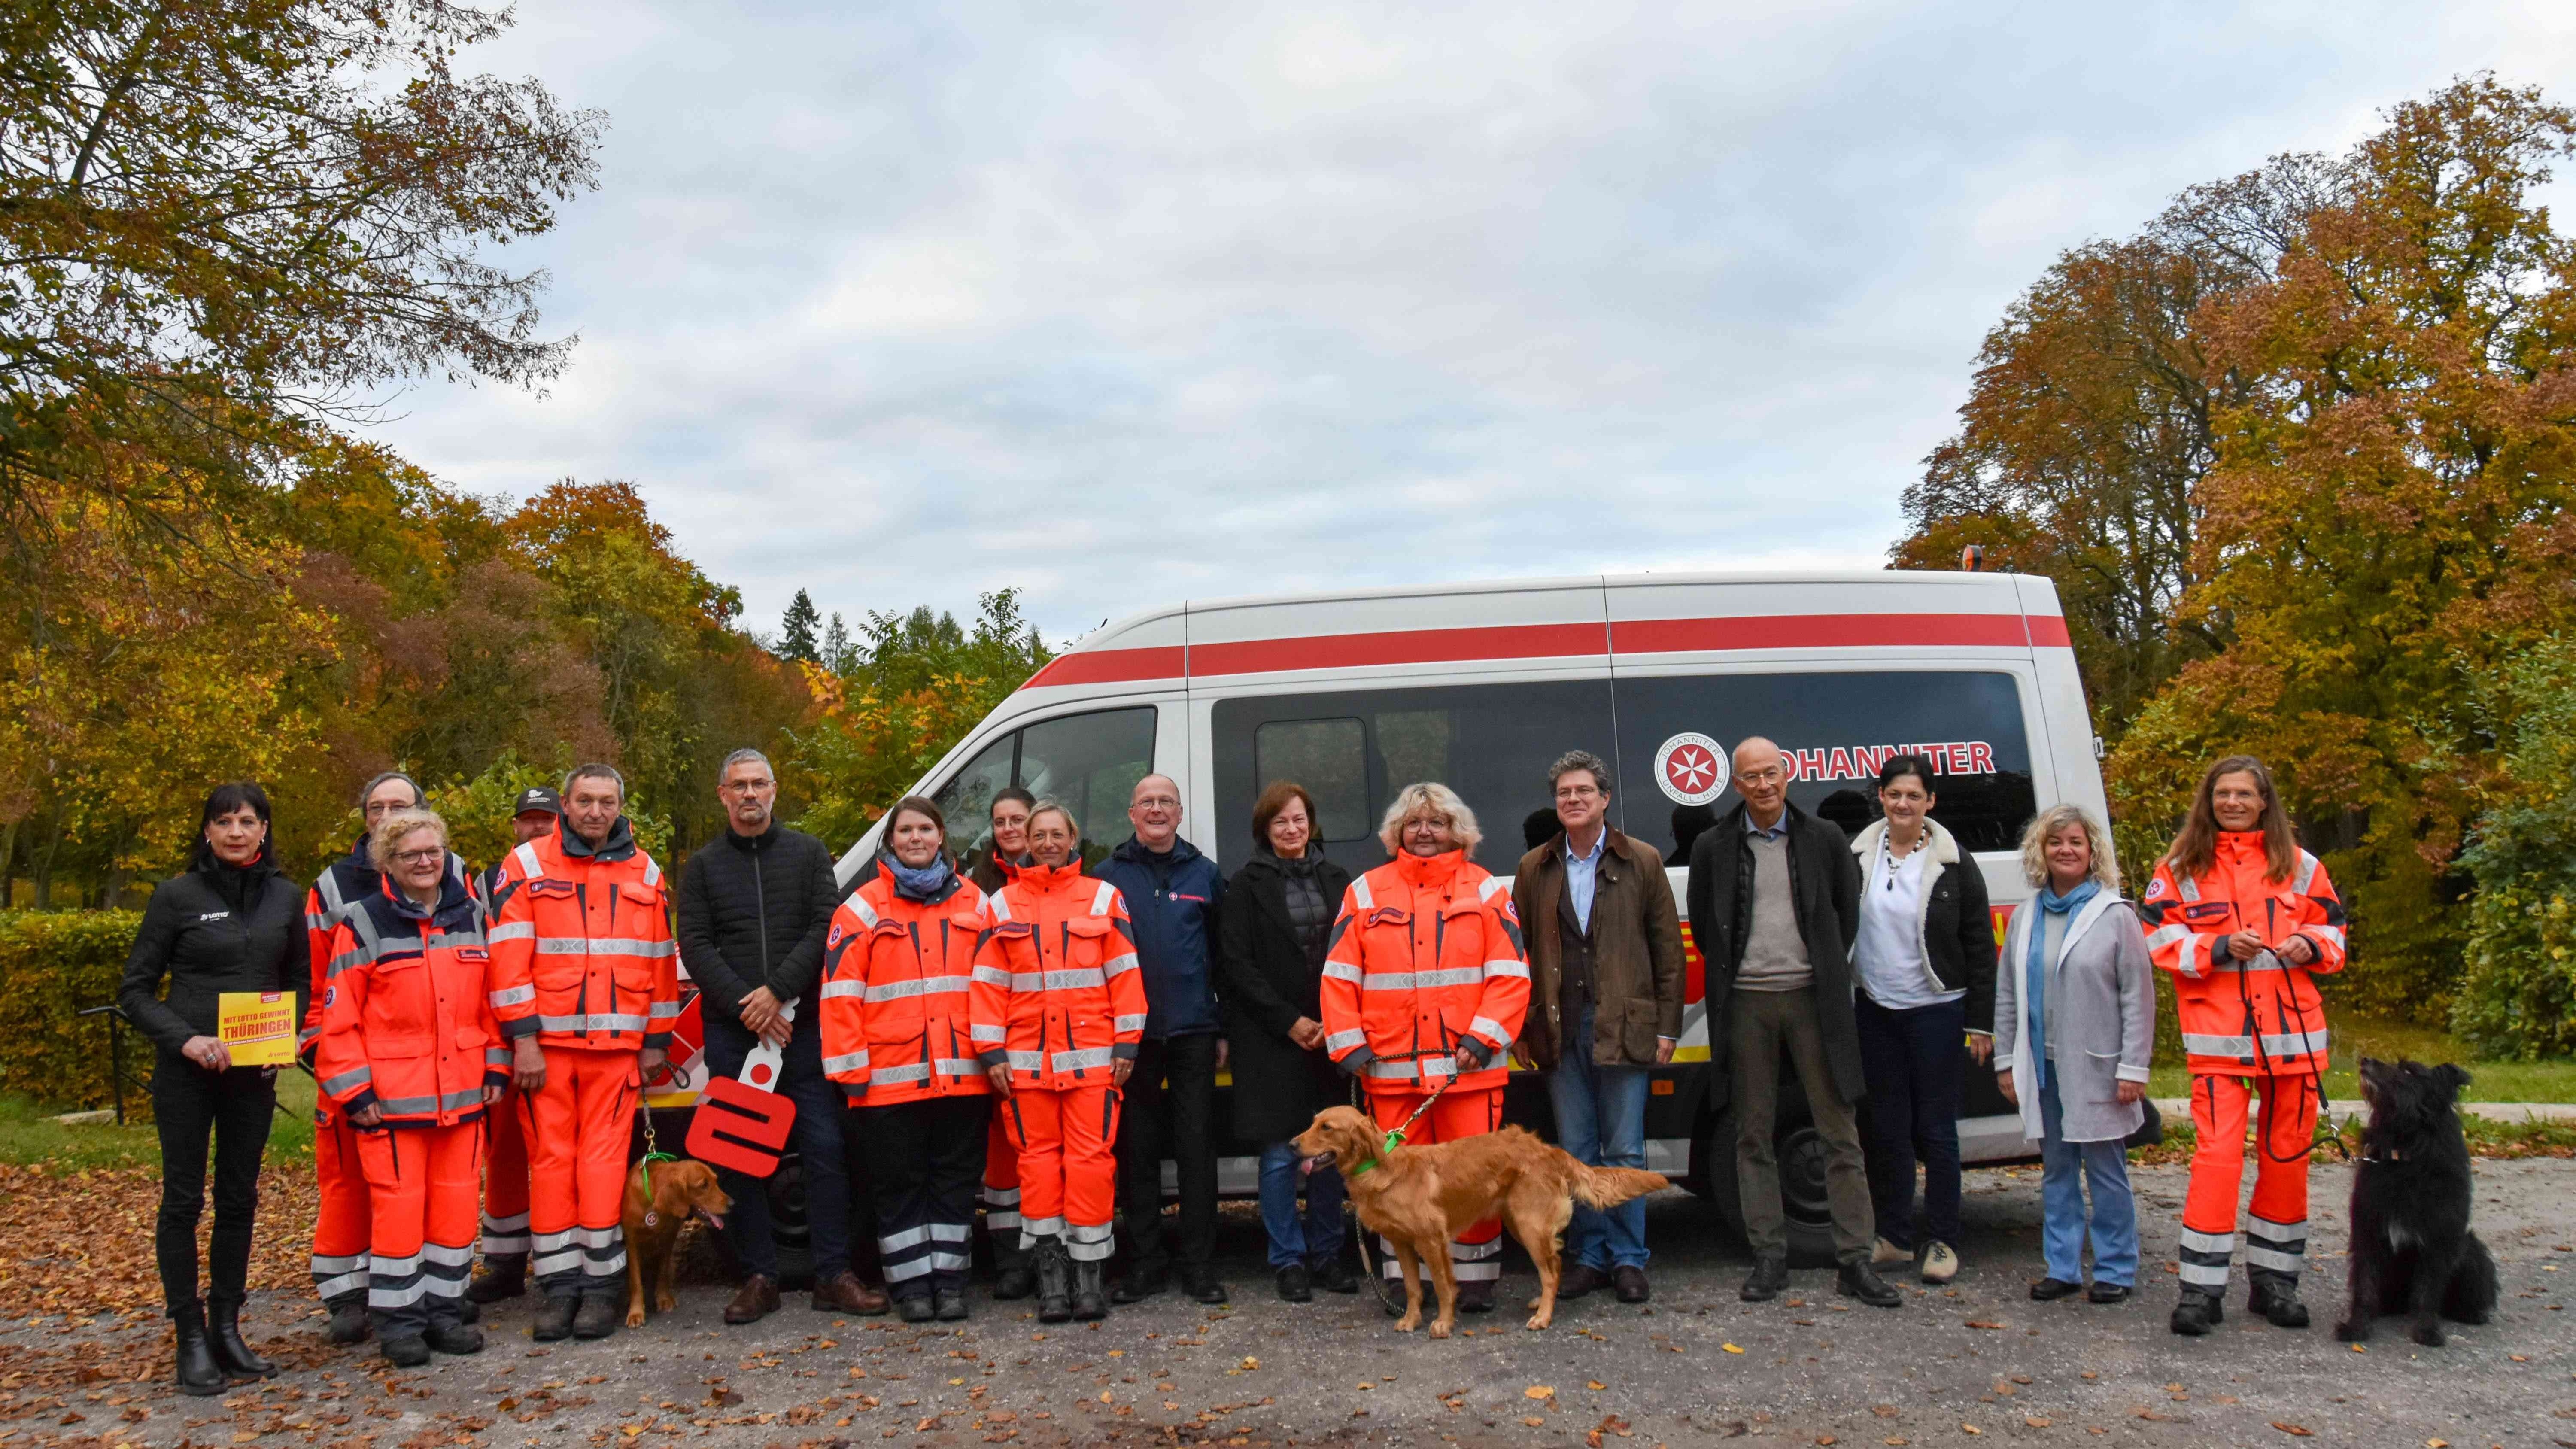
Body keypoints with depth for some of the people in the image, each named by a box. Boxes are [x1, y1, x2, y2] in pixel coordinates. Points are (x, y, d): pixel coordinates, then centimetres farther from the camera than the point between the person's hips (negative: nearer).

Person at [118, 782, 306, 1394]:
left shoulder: (286, 897, 5)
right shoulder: (178, 895, -5)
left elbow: (300, 981, 14)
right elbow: (135, 990, -3)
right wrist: (185, 1039, -16)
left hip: (254, 1070, 3)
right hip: (186, 1070, -3)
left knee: (239, 1199, 8)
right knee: (183, 1199, 0)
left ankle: (227, 1329, 18)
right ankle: (191, 1338, 7)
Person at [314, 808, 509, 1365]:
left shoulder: (471, 917, 10)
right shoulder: (363, 924, -3)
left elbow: (490, 1001, 14)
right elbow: (337, 1017, -4)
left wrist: (495, 1068, 8)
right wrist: (353, 1091, -8)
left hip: (463, 1094, 4)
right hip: (392, 1099, -4)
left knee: (457, 1204, 7)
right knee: (398, 1206, -1)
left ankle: (445, 1310, 20)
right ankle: (399, 1322, 12)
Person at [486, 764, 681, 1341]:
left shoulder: (644, 872, 10)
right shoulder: (528, 865, 2)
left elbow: (661, 960, 13)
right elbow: (508, 957, -4)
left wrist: (657, 1040, 9)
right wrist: (522, 1038, -10)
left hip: (617, 1045, 1)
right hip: (546, 1043, -1)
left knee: (604, 1163, 0)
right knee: (551, 1160, 2)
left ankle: (601, 1284, 9)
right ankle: (560, 1284, 11)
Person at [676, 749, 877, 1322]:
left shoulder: (809, 853, 10)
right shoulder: (703, 865, 11)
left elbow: (825, 927, 0)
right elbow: (696, 946, 2)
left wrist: (777, 991, -11)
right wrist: (745, 1006, -11)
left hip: (802, 1025, -1)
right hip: (731, 1032, 1)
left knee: (827, 1149, -4)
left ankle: (834, 1275, 2)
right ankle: (758, 1277, 11)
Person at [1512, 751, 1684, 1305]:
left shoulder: (1642, 862, 3)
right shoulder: (1534, 869, 8)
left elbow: (1668, 950, 3)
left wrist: (1667, 1027, -1)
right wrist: (1522, 1028, 3)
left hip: (1624, 1027, -2)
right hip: (1560, 1029, 2)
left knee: (1625, 1151, 2)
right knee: (1575, 1152, 8)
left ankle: (1628, 1259, 14)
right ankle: (1588, 1255, 19)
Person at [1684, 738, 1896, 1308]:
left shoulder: (1824, 840, 5)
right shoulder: (1713, 848, 4)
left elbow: (1849, 912, 13)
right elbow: (1703, 926, 13)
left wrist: (1828, 973, 9)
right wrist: (1732, 976, 8)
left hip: (1813, 999, 0)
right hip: (1746, 1004, 1)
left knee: (1840, 1133, 0)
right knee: (1754, 1136, 6)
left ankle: (1855, 1261, 8)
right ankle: (1770, 1258, 14)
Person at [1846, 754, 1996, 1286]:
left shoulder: (1954, 865, -4)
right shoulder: (1858, 856, 2)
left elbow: (1981, 949, -1)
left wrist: (1980, 1023, -4)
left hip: (1935, 1012, -3)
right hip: (1875, 1012, 3)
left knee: (1935, 1128, 2)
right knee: (1886, 1127, 9)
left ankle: (1941, 1241, 12)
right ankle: (1895, 1236, 20)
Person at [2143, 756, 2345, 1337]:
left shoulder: (2299, 865, 10)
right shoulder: (2181, 867, 4)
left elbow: (2332, 929, 15)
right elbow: (2159, 939, -1)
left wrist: (2310, 945, -7)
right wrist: (2219, 947, -16)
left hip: (2292, 1033, 3)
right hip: (2218, 1037, -3)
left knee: (2287, 1154, 10)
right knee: (2217, 1154, -10)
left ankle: (2273, 1281, 24)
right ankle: (2201, 1289, -3)